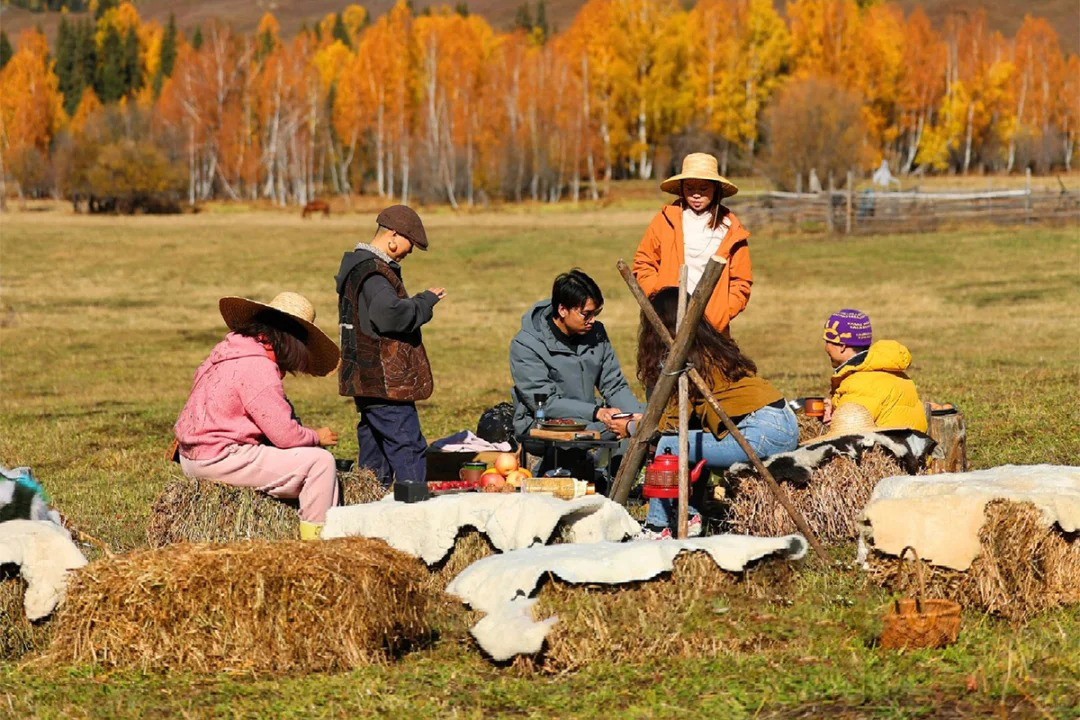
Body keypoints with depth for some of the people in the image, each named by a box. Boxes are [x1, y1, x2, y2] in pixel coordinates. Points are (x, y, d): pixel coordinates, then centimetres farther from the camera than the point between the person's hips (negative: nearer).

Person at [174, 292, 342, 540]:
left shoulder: (226, 350, 11)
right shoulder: (259, 368, -18)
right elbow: (284, 435, -18)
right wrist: (317, 437, 1)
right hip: (220, 460, -10)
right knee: (320, 462, -9)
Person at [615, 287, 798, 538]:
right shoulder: (714, 345, 19)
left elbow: (673, 423, -2)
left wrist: (629, 428, 14)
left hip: (764, 433, -9)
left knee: (666, 445, -3)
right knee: (680, 439, 20)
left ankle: (656, 528, 6)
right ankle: (688, 517, 18)